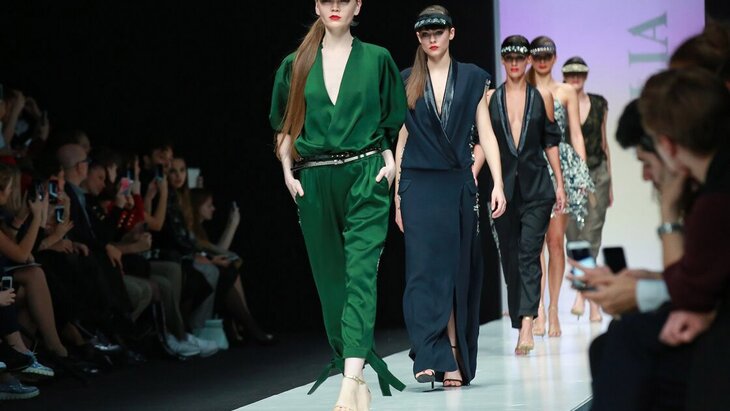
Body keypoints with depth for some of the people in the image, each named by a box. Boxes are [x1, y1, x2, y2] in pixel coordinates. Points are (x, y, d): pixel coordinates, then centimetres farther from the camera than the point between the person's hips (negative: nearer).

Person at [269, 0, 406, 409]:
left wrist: (391, 161, -2)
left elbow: (397, 120, 11)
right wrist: (287, 171, 3)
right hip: (315, 181, 3)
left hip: (365, 176, -3)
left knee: (360, 272, -16)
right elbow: (285, 125, 15)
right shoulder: (295, 65, 11)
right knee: (330, 277, 5)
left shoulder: (377, 59, 7)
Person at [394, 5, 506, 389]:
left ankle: (456, 360, 7)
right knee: (425, 270, -8)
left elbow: (486, 134, 4)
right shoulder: (406, 82, 7)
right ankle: (433, 358, -13)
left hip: (458, 185, 0)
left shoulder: (473, 78, 6)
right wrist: (398, 195, 6)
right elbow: (402, 138, 9)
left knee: (459, 271, 3)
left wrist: (498, 183, -5)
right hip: (419, 185, 0)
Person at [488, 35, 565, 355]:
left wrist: (559, 184, 6)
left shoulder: (541, 97, 6)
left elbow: (550, 142, 9)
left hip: (536, 187, -2)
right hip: (504, 187, 2)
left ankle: (526, 326, -22)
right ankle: (522, 329, 15)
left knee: (528, 254, -13)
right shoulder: (490, 99, 7)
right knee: (510, 257, 6)